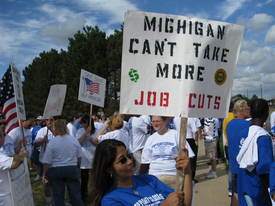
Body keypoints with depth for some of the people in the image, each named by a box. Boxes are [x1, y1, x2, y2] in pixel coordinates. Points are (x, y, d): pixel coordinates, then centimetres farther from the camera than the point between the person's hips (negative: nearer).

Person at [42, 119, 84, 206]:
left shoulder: (52, 142, -15)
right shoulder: (74, 140, -5)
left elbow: (47, 162, -12)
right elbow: (79, 157, 5)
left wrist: (44, 174, 2)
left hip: (56, 171, -2)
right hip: (72, 169, 3)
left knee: (58, 196, 11)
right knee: (75, 193, 12)